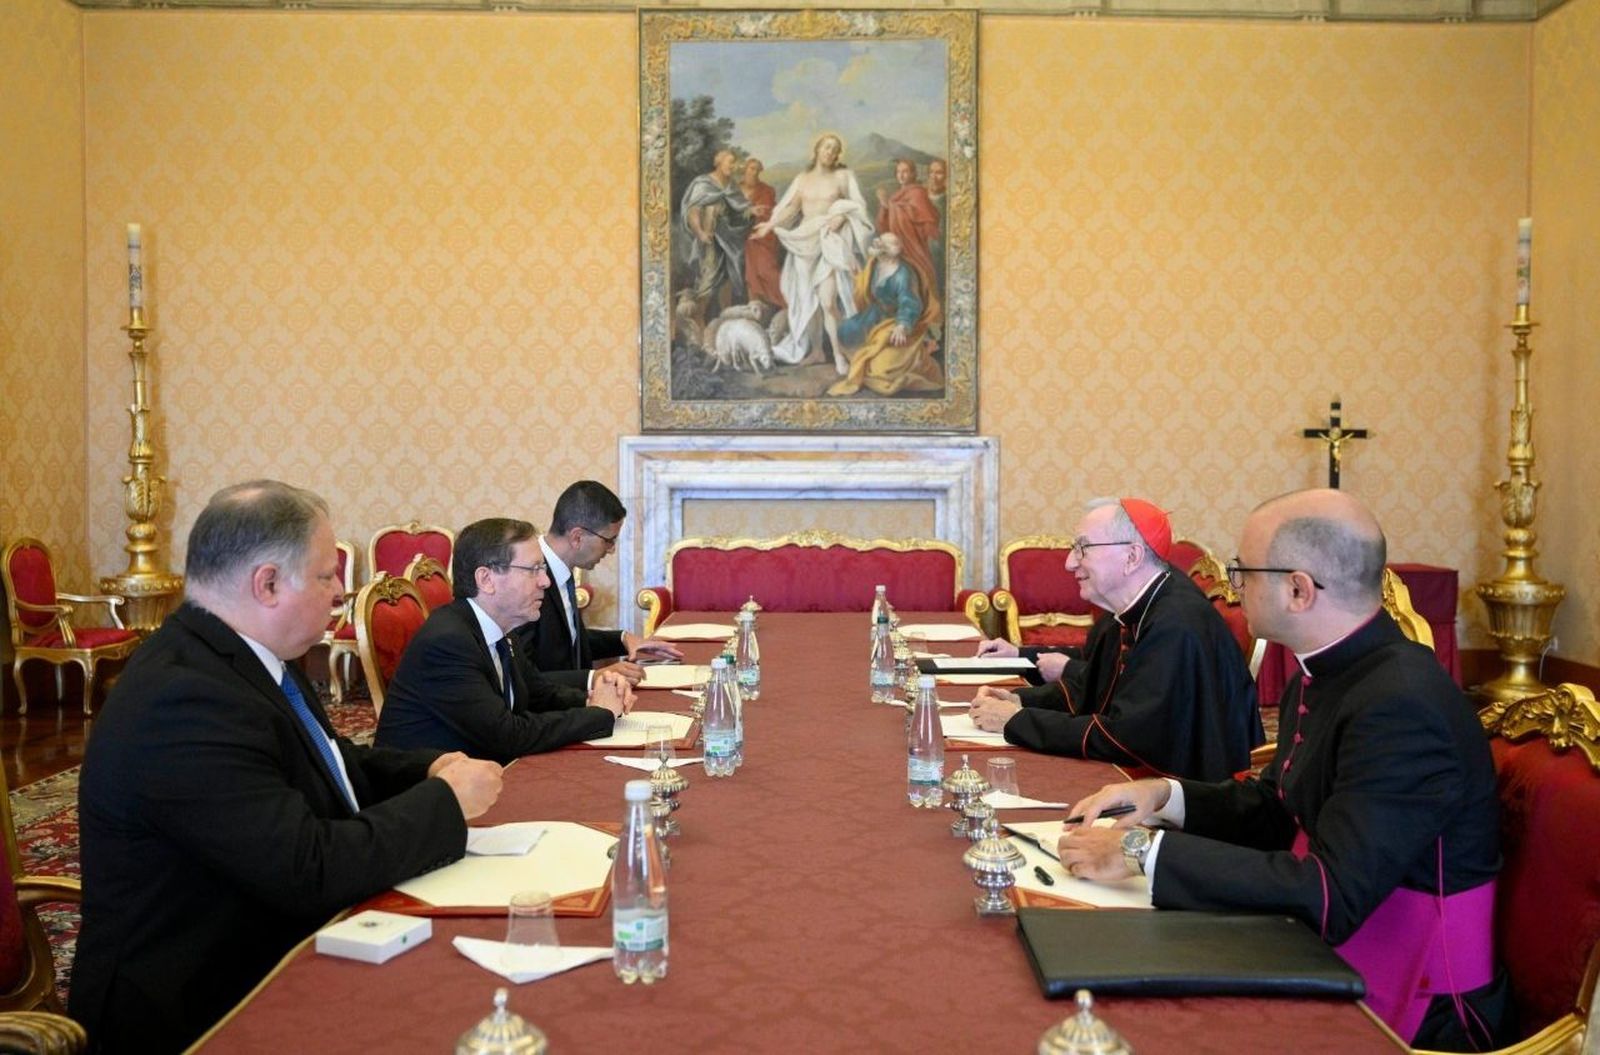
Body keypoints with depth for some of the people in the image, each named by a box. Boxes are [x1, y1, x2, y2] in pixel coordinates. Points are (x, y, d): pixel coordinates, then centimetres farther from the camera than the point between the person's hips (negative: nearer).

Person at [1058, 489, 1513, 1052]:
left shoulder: (1403, 707, -26)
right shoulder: (1326, 674, 2)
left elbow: (1330, 897, -29)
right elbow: (1276, 809, 16)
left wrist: (1144, 851, -24)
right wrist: (1165, 796, -1)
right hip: (1326, 958, 8)